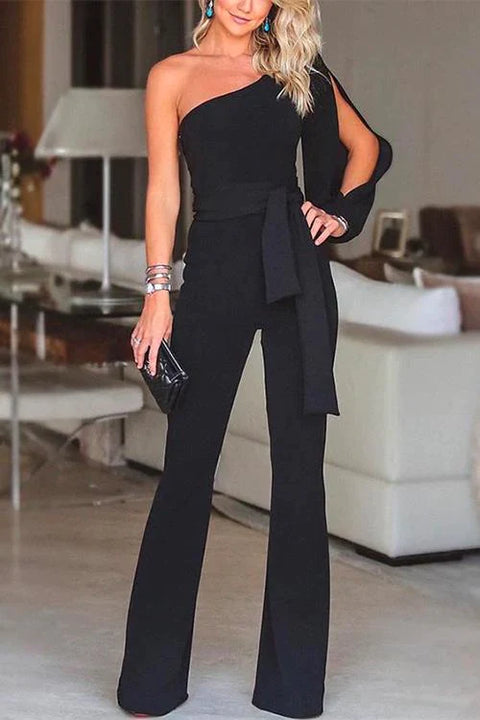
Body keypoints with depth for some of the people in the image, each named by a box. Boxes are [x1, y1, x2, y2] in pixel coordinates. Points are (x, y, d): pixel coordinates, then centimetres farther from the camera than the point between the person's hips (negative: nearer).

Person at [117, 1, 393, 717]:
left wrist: (341, 215, 8)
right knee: (188, 464, -1)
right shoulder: (174, 76, 7)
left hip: (296, 269, 2)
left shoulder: (297, 72, 13)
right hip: (216, 269, -2)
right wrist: (157, 294, -7)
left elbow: (366, 145, 24)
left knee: (299, 466, 2)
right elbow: (163, 190, 1)